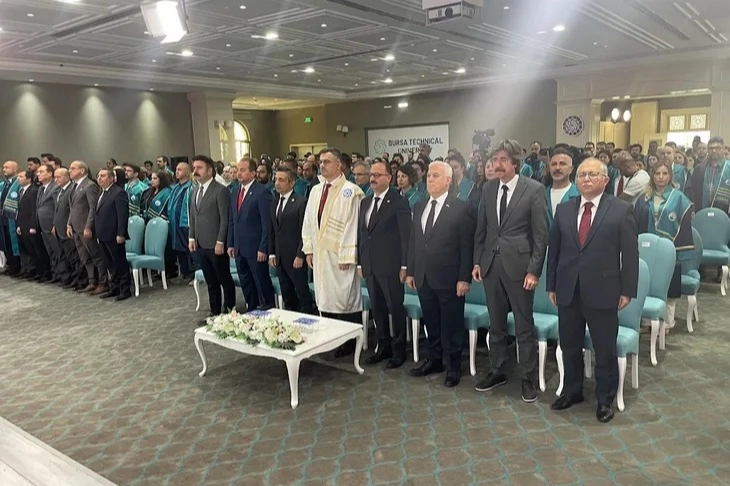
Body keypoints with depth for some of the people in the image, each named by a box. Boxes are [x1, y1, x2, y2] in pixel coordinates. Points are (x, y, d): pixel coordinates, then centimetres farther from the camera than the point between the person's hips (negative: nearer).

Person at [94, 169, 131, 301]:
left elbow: (123, 215, -17)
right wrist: (97, 232, 11)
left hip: (114, 235, -9)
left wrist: (120, 234, -20)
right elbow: (99, 214, 16)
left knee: (120, 263, 1)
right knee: (110, 264, 15)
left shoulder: (118, 193, -13)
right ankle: (114, 288, 24)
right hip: (103, 235, 9)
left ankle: (125, 290, 9)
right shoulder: (101, 193, 15)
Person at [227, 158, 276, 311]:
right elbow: (232, 221, 15)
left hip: (255, 248, -7)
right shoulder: (236, 192, 12)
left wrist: (263, 248, -17)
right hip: (239, 248, 7)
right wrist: (231, 244, 10)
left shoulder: (262, 192, -12)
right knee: (245, 284, 16)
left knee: (262, 283, 4)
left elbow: (267, 223, -15)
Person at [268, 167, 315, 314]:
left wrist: (300, 256, -15)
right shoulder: (274, 202, 12)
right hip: (280, 257, 7)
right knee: (287, 295, 13)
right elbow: (272, 230, 15)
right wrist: (272, 253, 10)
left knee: (303, 294, 0)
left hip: (296, 258, -7)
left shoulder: (301, 202, -10)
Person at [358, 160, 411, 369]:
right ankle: (383, 347, 27)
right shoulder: (365, 202, 13)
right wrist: (360, 262, 11)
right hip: (370, 266, 7)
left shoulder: (399, 202, -7)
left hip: (390, 266, -6)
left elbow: (406, 235, -10)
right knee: (377, 308, 14)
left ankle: (399, 351, 17)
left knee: (395, 308, 4)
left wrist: (405, 266, -13)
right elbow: (361, 233, 14)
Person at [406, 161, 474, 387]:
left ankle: (453, 367, 22)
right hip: (424, 277, 5)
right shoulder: (419, 207, 10)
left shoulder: (461, 208, -8)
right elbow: (413, 241, 13)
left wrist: (464, 278, -14)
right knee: (431, 323, 16)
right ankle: (435, 360, 32)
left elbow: (467, 246, -10)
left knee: (451, 325, 7)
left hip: (449, 278, -5)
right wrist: (410, 271, 10)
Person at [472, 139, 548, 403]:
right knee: (496, 324, 15)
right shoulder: (488, 189, 7)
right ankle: (497, 371, 30)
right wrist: (477, 261, 8)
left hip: (519, 265, -4)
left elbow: (541, 234, -8)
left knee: (524, 326, 5)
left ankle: (529, 378, 20)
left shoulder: (534, 189, -7)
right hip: (491, 264, 5)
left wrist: (534, 270, -11)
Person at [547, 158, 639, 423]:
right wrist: (551, 285, 8)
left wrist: (627, 290, -7)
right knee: (569, 345, 15)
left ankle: (605, 399, 27)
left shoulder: (622, 210, -4)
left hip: (602, 291, -3)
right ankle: (572, 391, 34)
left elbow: (630, 253, -4)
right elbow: (554, 249, 9)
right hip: (568, 290, 4)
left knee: (605, 349, 9)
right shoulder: (564, 209, 7)